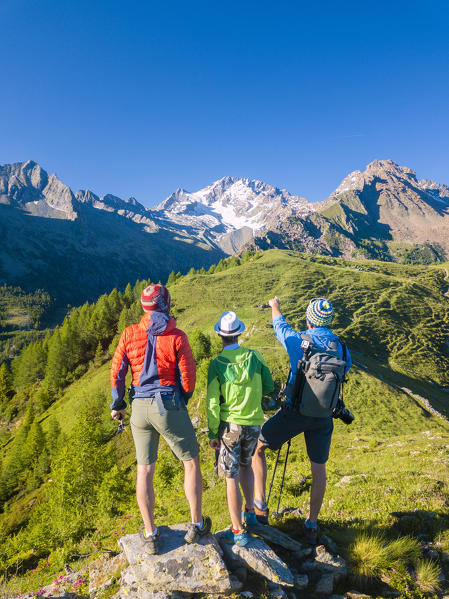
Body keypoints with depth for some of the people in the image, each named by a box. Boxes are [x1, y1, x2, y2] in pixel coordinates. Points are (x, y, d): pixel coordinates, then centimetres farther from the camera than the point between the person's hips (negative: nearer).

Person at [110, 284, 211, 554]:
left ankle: (150, 535, 23)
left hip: (140, 407, 4)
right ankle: (196, 525, 24)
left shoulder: (130, 334, 0)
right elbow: (188, 376, -6)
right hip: (169, 405, -3)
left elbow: (117, 372, 3)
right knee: (191, 463, 14)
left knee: (145, 471, 13)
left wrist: (117, 404, 16)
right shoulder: (177, 336, -9)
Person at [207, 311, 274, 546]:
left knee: (231, 478, 8)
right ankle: (250, 512, 36)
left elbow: (213, 402, -12)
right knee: (245, 465, 28)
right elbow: (269, 386, 3)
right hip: (254, 423, 3)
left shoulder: (216, 364, -13)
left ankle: (238, 531, 17)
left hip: (230, 425, -3)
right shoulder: (254, 356, -7)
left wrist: (212, 433, -2)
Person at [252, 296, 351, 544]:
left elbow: (279, 325, 8)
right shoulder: (342, 348, -2)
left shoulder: (297, 341, -13)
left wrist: (275, 307, 29)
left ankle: (260, 507, 15)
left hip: (294, 412, -4)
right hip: (323, 417, 4)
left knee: (255, 448, 14)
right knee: (319, 469, 20)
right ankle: (311, 525, 31)